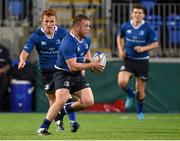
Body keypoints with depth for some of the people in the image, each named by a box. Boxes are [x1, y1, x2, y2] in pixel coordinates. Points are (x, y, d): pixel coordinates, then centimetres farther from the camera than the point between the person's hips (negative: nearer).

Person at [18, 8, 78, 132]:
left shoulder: (62, 33, -11)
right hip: (46, 70, 1)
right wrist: (22, 60, -41)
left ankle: (73, 121, -16)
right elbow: (25, 51, -19)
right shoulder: (36, 36, -14)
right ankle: (58, 122, 27)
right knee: (52, 98, 8)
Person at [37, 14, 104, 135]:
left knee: (89, 101, -8)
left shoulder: (86, 39, 3)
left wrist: (89, 60, 8)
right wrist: (91, 65, -23)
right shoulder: (68, 44, -25)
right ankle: (43, 128, -17)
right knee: (61, 100, -26)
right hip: (63, 74, -8)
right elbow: (73, 66, -28)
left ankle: (64, 110, 16)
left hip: (77, 75, 8)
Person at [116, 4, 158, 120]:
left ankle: (140, 112, 31)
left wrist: (144, 48, -22)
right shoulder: (126, 26, -3)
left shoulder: (147, 28, -10)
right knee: (122, 82, -22)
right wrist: (121, 50, 3)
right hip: (128, 59, 1)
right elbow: (120, 37, 17)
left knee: (140, 90, 5)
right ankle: (131, 95, 13)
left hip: (142, 61, -1)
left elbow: (155, 44, -6)